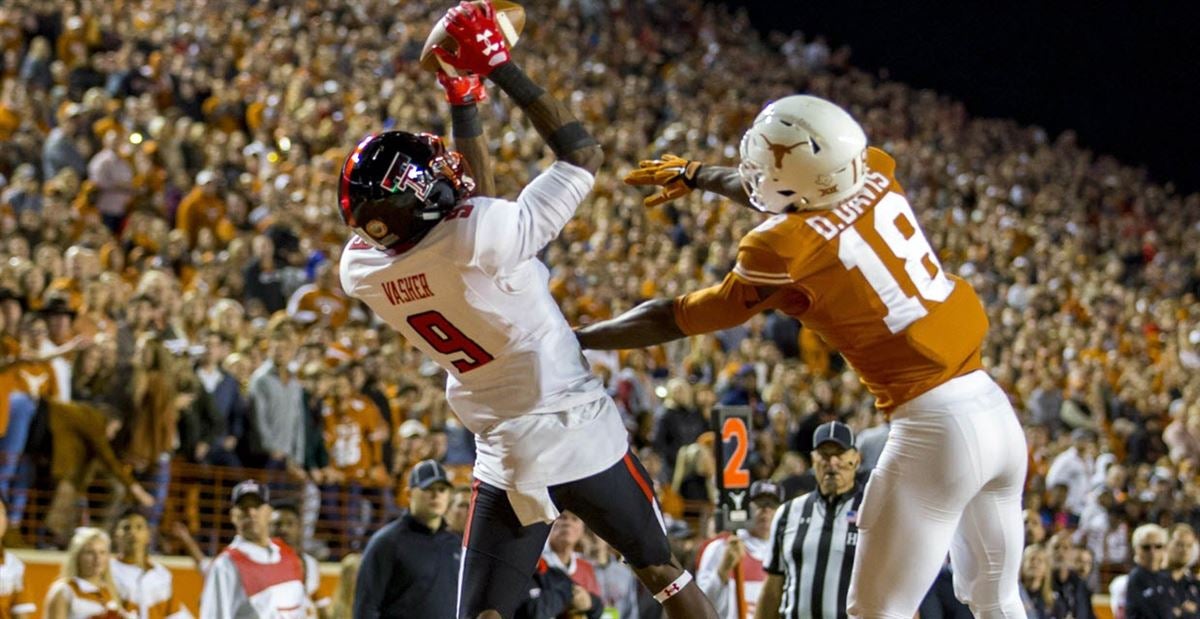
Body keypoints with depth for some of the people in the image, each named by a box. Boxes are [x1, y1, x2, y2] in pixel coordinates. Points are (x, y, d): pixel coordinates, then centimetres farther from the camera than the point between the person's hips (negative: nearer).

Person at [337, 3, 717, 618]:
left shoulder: (363, 270, -4)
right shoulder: (483, 237, -23)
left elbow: (458, 205, 15)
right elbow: (582, 154, -11)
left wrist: (461, 95, 14)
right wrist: (502, 69, -9)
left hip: (505, 461, 4)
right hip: (583, 439, -4)